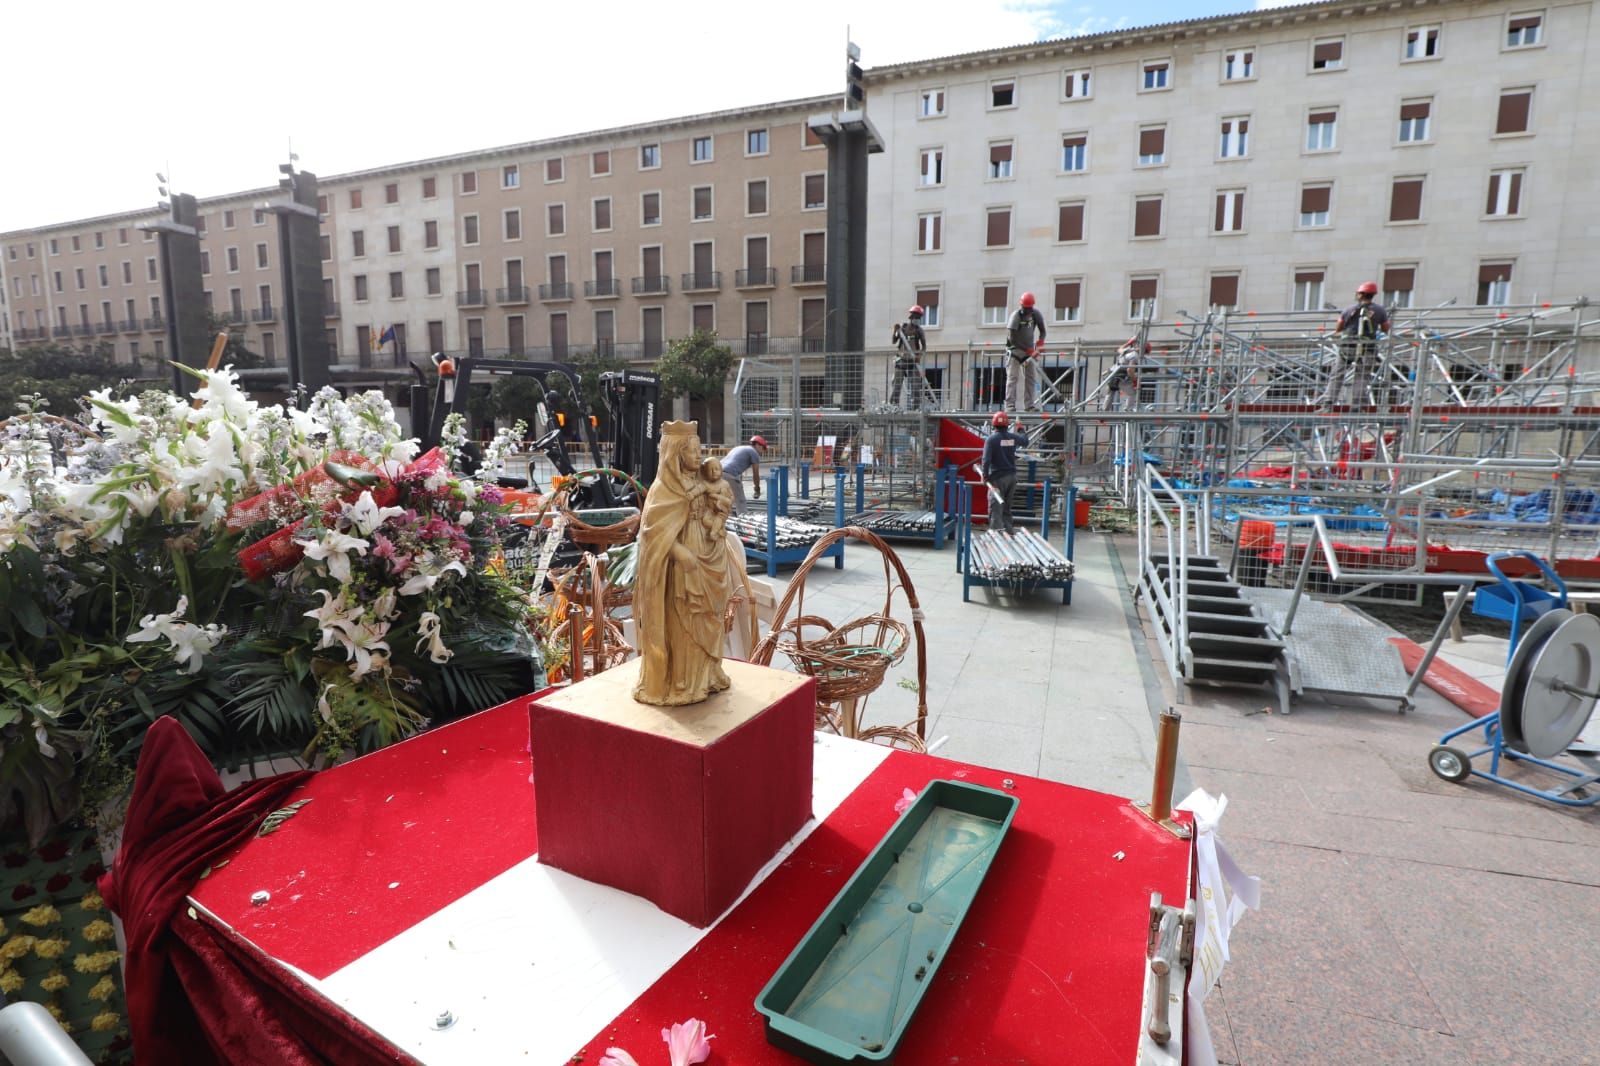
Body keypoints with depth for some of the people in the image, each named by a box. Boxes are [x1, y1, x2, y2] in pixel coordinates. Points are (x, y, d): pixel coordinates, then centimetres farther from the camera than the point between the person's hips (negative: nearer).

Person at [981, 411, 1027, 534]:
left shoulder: (992, 438, -12)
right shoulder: (1013, 437, 4)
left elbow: (986, 459, -19)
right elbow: (1025, 441, 27)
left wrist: (985, 475, -9)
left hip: (998, 477, -5)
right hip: (1012, 476, 6)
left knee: (995, 507, -5)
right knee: (1007, 506, 17)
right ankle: (1009, 529, 22)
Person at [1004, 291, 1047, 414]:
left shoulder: (1036, 314, -5)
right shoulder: (1015, 316, -21)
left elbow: (1042, 331, 6)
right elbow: (1012, 339, -23)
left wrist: (1039, 345, -13)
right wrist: (1029, 350, -23)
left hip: (1029, 350, 6)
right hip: (1015, 350, -5)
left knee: (1031, 378, 1)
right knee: (1012, 377, -11)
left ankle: (1030, 405, 3)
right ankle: (1010, 406, -15)